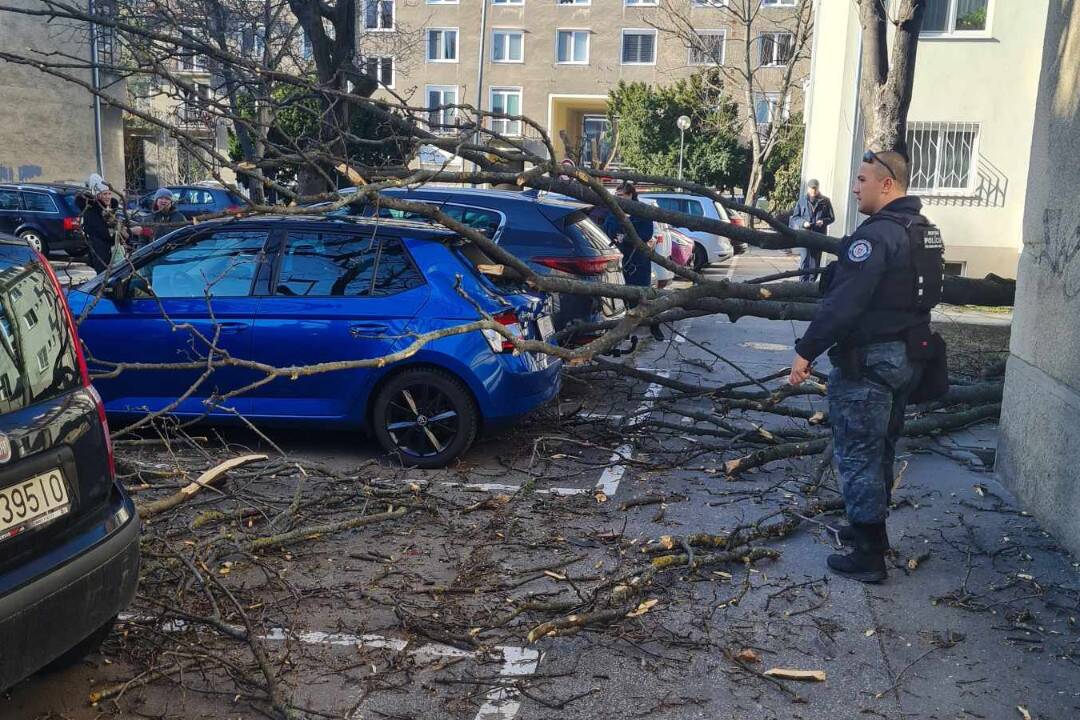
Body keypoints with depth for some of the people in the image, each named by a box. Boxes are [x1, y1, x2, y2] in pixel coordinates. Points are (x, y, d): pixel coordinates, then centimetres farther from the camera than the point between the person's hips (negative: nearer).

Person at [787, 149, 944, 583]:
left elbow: (843, 302, -27)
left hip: (868, 360, -10)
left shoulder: (877, 234, -20)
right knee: (880, 449, 21)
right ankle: (871, 530, 36)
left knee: (858, 454, -1)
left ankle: (868, 556, 5)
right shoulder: (924, 232, 11)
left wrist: (807, 350, -22)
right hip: (908, 356, 10)